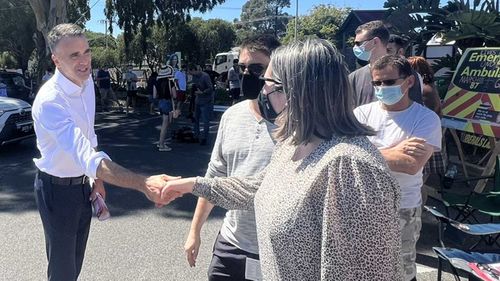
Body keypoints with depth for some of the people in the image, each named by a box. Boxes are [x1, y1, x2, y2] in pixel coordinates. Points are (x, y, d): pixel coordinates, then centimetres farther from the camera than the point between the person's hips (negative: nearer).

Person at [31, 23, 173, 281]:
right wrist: (143, 183, -53)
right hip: (57, 188, -7)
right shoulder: (49, 101, -31)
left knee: (76, 260, 22)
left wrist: (97, 176, 9)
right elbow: (86, 157, -44)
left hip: (82, 182, 7)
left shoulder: (87, 81, -5)